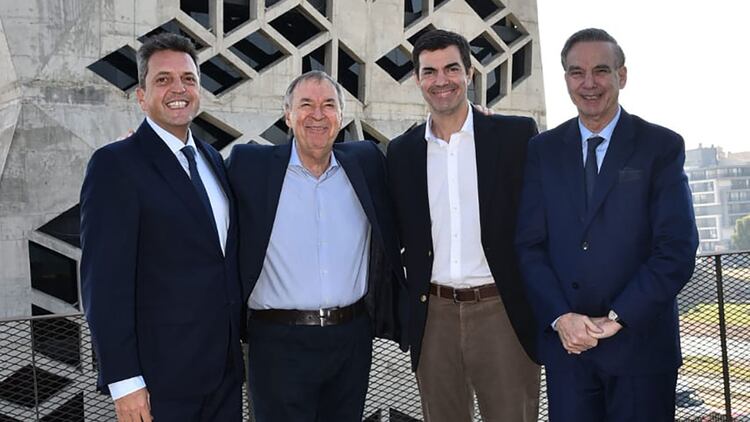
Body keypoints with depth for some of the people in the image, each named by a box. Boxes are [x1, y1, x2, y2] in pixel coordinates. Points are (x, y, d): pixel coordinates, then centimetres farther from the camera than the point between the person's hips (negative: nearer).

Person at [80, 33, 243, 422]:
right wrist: (123, 382, -18)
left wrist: (241, 339, 11)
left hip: (225, 368, 7)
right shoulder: (116, 164, -11)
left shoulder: (211, 158, 11)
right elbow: (105, 281, -15)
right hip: (162, 378, -6)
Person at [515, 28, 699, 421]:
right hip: (565, 341, 2)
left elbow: (677, 249, -8)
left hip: (640, 341, -2)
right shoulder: (543, 150, 6)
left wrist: (618, 318, -13)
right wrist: (561, 317, -10)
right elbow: (530, 244, 2)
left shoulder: (662, 147, -1)